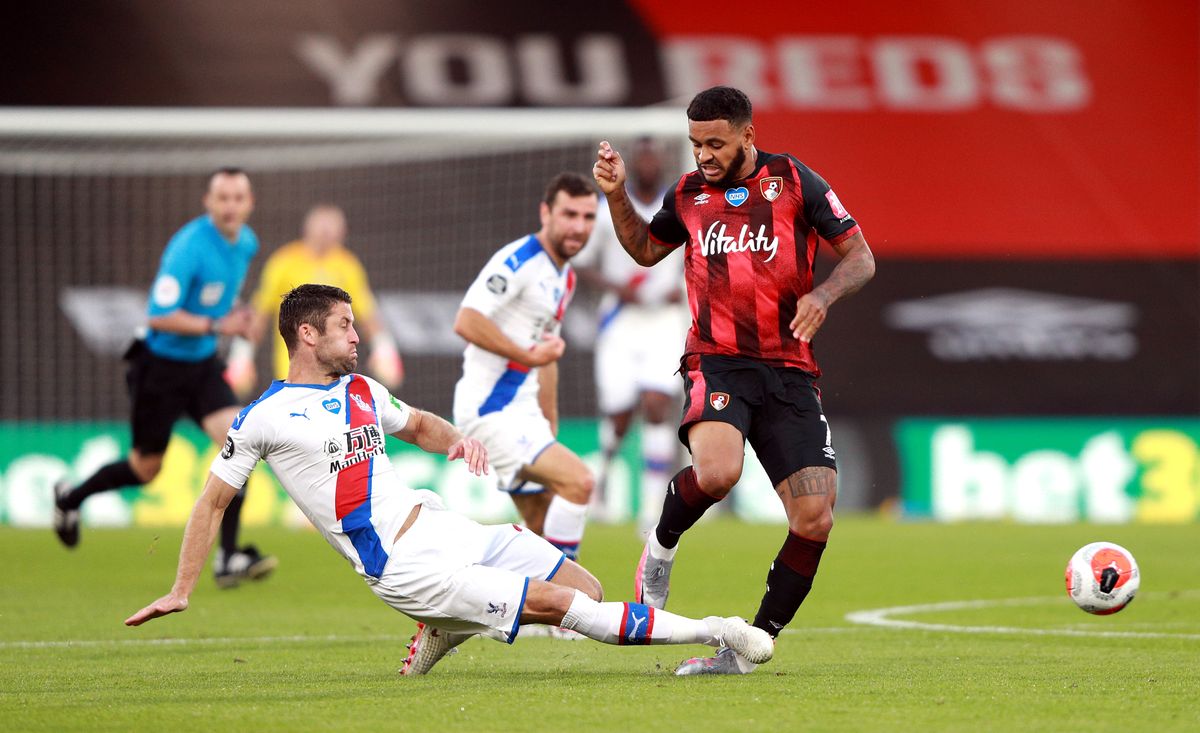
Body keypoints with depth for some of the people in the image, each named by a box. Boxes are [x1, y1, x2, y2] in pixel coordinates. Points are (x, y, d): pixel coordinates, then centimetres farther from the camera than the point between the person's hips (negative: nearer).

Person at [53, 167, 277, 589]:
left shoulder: (246, 243, 1)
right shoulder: (189, 247, -25)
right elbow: (159, 316, -27)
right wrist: (216, 326, -29)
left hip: (203, 365, 6)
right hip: (162, 367, -6)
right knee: (146, 468, 9)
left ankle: (228, 558, -12)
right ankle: (70, 498, 38)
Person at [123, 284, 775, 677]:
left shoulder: (362, 391, 15)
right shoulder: (266, 417, -4)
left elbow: (417, 425, 33)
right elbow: (213, 500, 4)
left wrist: (455, 439, 9)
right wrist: (181, 592, 2)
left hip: (440, 525, 8)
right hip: (403, 568, -8)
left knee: (585, 587, -1)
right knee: (560, 604, -19)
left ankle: (444, 629, 13)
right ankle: (712, 632, -15)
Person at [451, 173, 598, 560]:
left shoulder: (565, 278, 16)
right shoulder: (518, 260, -14)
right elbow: (466, 322, -25)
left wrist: (550, 431, 24)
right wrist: (530, 355, -22)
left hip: (522, 410, 10)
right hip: (490, 408, -10)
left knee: (546, 524, 8)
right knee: (579, 481, -22)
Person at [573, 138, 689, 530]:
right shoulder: (607, 209, -1)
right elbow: (580, 264, 4)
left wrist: (683, 289, -4)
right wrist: (615, 287, -13)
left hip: (665, 322, 0)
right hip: (621, 320, 0)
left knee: (657, 409, -16)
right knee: (619, 415, -2)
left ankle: (652, 506, -14)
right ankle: (605, 464, 34)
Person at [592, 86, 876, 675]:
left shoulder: (793, 182, 1)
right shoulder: (688, 195, 9)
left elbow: (861, 259, 3)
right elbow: (645, 249, 29)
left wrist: (823, 295, -17)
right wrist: (616, 195, 12)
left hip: (789, 371, 0)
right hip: (717, 361, 0)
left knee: (815, 520, -10)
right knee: (716, 472, -32)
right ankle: (661, 545, 1)